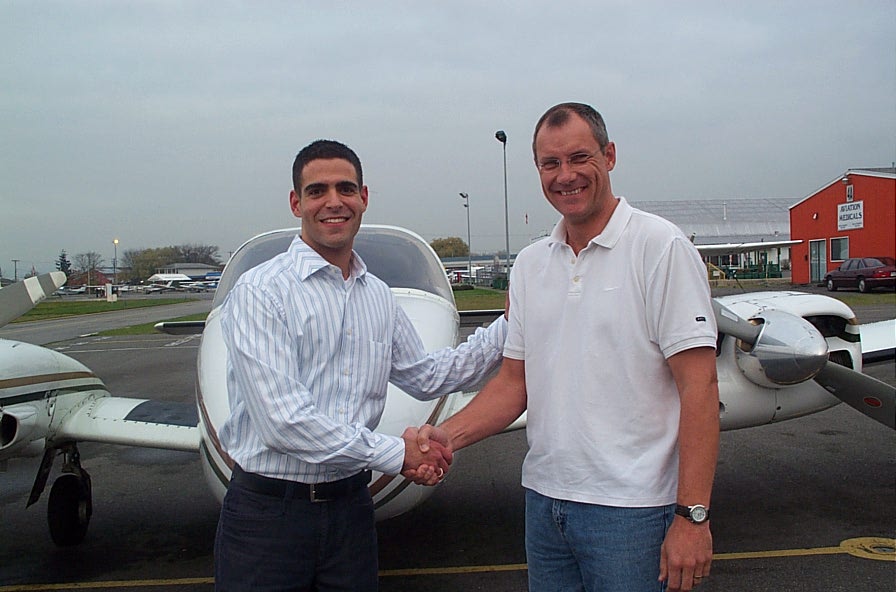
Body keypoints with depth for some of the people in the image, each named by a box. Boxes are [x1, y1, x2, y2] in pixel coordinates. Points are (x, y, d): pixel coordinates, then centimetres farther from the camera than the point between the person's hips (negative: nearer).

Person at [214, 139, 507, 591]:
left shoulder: (378, 296, 8)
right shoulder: (260, 292, -13)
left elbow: (427, 378, 19)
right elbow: (283, 420, -21)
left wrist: (509, 326, 12)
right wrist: (396, 453, -15)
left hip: (350, 504, 6)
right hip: (268, 509, -5)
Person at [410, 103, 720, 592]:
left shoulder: (660, 247, -10)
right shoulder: (530, 264, 9)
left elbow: (698, 385, -13)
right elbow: (514, 383, 10)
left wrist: (692, 515, -17)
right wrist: (446, 436, -5)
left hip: (629, 510, -5)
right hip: (544, 499, 6)